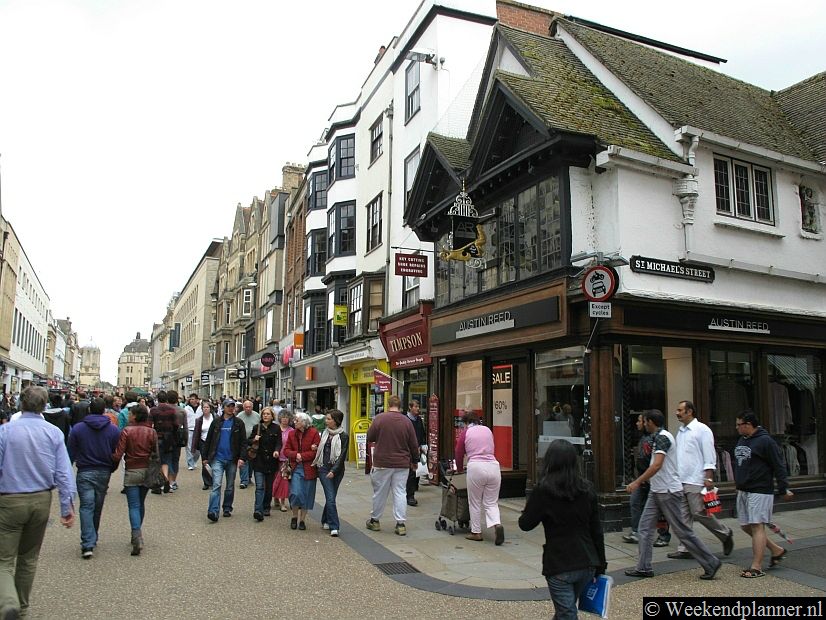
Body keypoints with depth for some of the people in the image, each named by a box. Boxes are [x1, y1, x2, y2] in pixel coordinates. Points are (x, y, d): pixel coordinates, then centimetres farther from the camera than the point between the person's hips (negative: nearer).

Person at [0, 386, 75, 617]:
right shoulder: (54, 432, -4)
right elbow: (64, 472, -8)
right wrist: (67, 506, -3)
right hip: (41, 501, 3)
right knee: (29, 557, 21)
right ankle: (21, 606, 34)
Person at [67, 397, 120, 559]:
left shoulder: (78, 428, -4)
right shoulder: (113, 429, -2)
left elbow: (71, 453, 2)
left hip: (85, 472, -2)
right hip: (104, 472, 2)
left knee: (86, 507, -3)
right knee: (98, 507, 15)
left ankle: (88, 544, -13)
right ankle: (93, 539, 28)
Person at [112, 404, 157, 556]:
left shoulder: (127, 431, -10)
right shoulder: (152, 432, -1)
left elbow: (117, 455, -14)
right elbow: (157, 454, 0)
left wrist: (111, 459, 6)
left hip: (132, 472, -3)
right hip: (147, 471, 4)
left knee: (134, 506, -1)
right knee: (141, 504, 18)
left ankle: (137, 538, -14)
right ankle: (136, 535, 27)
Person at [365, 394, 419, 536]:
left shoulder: (379, 419, -9)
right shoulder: (406, 421, -3)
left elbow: (369, 438, 0)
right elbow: (414, 445, 3)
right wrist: (414, 460, 17)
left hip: (382, 462, -1)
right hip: (402, 464, 1)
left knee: (379, 493, 11)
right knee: (400, 493, 6)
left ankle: (375, 520, 25)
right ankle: (401, 524, 4)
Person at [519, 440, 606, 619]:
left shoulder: (543, 490, -13)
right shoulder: (587, 489, 0)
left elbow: (525, 524, -6)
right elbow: (597, 531, 5)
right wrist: (601, 564, 14)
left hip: (559, 565, -5)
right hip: (587, 564, 5)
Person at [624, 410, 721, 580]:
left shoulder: (662, 437, -17)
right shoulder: (660, 436, 14)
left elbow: (657, 465, -27)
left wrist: (637, 482, -26)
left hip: (668, 491, -10)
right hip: (656, 491, 10)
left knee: (682, 530, -1)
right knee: (645, 527, 7)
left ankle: (711, 563, 12)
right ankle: (643, 568, 9)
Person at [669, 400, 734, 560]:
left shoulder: (702, 429, -8)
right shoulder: (681, 431, 17)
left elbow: (709, 456, -11)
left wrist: (708, 478, -17)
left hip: (695, 480, -8)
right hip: (681, 480, 8)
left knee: (699, 513, -5)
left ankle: (726, 534, 17)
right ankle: (685, 548, 11)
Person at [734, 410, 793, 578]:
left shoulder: (765, 441, -12)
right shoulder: (741, 440, 13)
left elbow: (779, 466, -11)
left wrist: (784, 489, -10)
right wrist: (738, 484, 23)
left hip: (760, 491, -9)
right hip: (742, 491, 9)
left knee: (757, 526, -7)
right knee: (745, 526, 12)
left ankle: (756, 567, -3)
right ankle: (776, 550, 29)